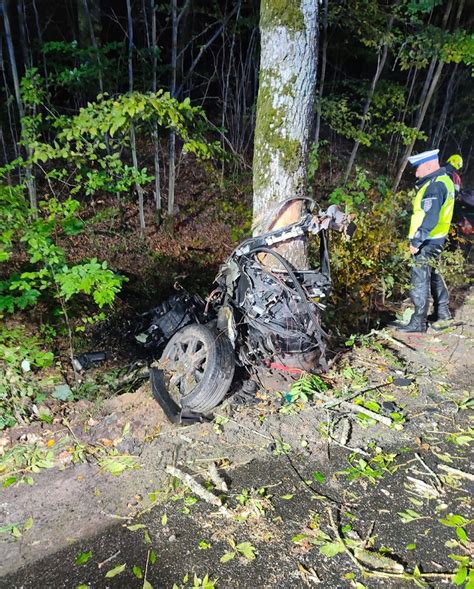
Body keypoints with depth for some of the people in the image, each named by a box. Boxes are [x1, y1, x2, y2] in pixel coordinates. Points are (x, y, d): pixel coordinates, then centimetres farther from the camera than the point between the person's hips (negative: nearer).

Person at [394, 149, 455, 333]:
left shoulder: (434, 186, -19)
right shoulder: (443, 180, 14)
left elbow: (430, 219, -27)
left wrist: (416, 241, -26)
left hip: (427, 242, -11)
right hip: (435, 240, 11)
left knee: (420, 279, -6)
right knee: (432, 274, 23)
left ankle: (418, 323, 0)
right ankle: (442, 311, 37)